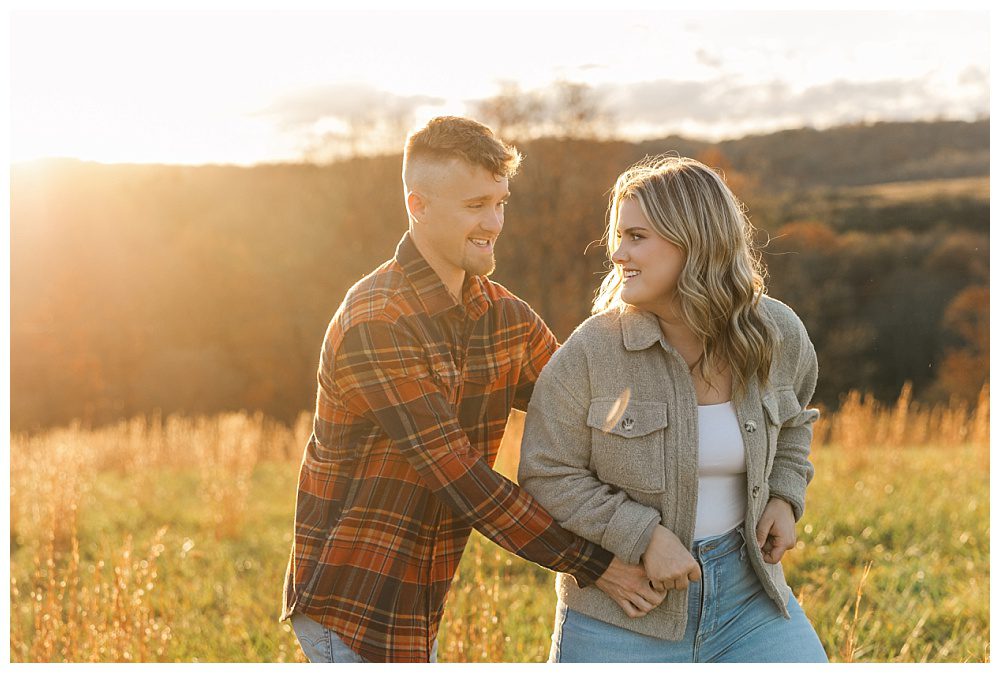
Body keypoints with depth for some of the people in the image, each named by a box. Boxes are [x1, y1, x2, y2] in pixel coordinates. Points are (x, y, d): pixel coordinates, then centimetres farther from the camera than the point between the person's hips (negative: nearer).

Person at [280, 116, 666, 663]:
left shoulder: (506, 318, 4)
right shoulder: (374, 324, -21)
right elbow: (459, 478, -23)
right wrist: (591, 565, -20)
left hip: (417, 609, 8)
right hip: (349, 607, -7)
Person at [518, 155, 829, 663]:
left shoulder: (777, 334, -3)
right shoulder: (590, 351, -14)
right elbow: (546, 477, -10)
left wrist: (784, 496, 3)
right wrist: (643, 536, -18)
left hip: (745, 595, 3)